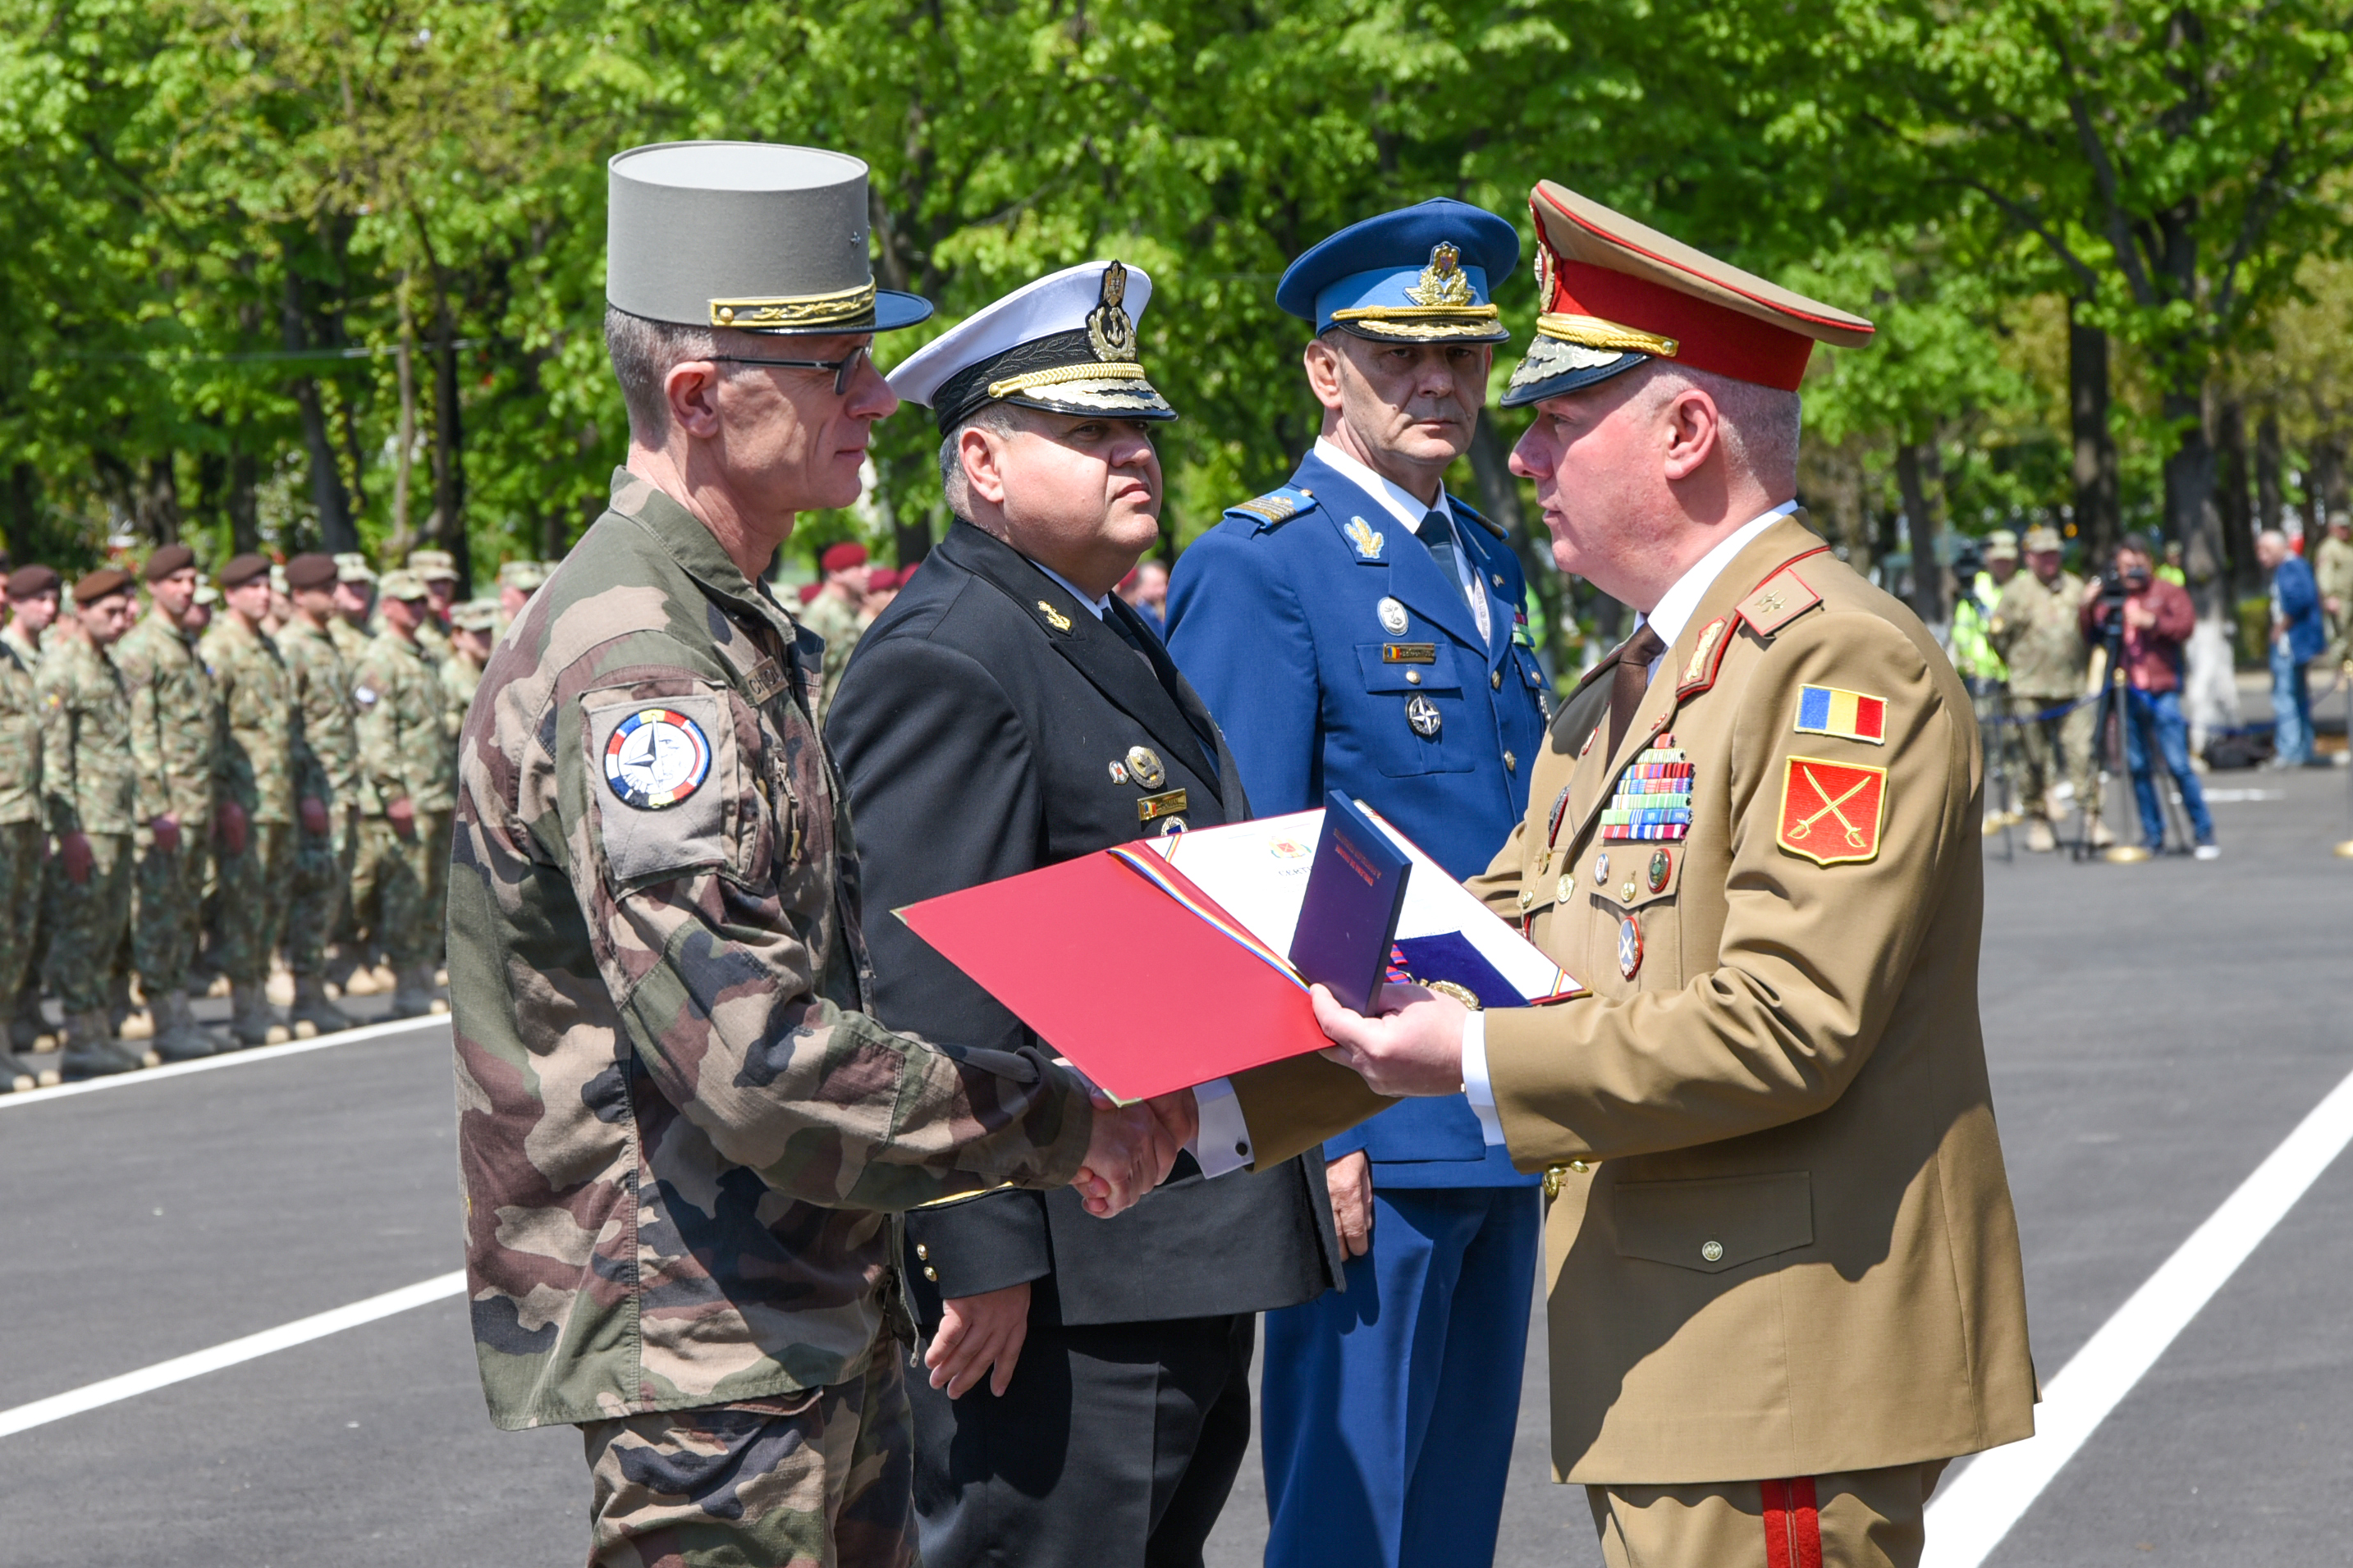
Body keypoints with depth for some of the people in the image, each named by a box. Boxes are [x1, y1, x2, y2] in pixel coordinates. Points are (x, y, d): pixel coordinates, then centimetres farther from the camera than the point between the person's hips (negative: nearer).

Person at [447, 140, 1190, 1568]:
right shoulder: (628, 666, -20)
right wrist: (1056, 1123, -17)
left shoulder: (742, 632, 14)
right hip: (704, 1349, -10)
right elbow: (756, 1063, -26)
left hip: (824, 1319, 10)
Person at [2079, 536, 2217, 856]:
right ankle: (2152, 835, 12)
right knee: (2137, 767, 3)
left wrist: (2152, 622, -21)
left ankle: (2204, 833, -2)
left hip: (2162, 691, -3)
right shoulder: (2111, 597, 13)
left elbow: (2186, 625, -8)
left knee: (2178, 764, -9)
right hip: (2127, 694, 3)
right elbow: (2092, 636, 8)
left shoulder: (2169, 592, 6)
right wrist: (2088, 608, -8)